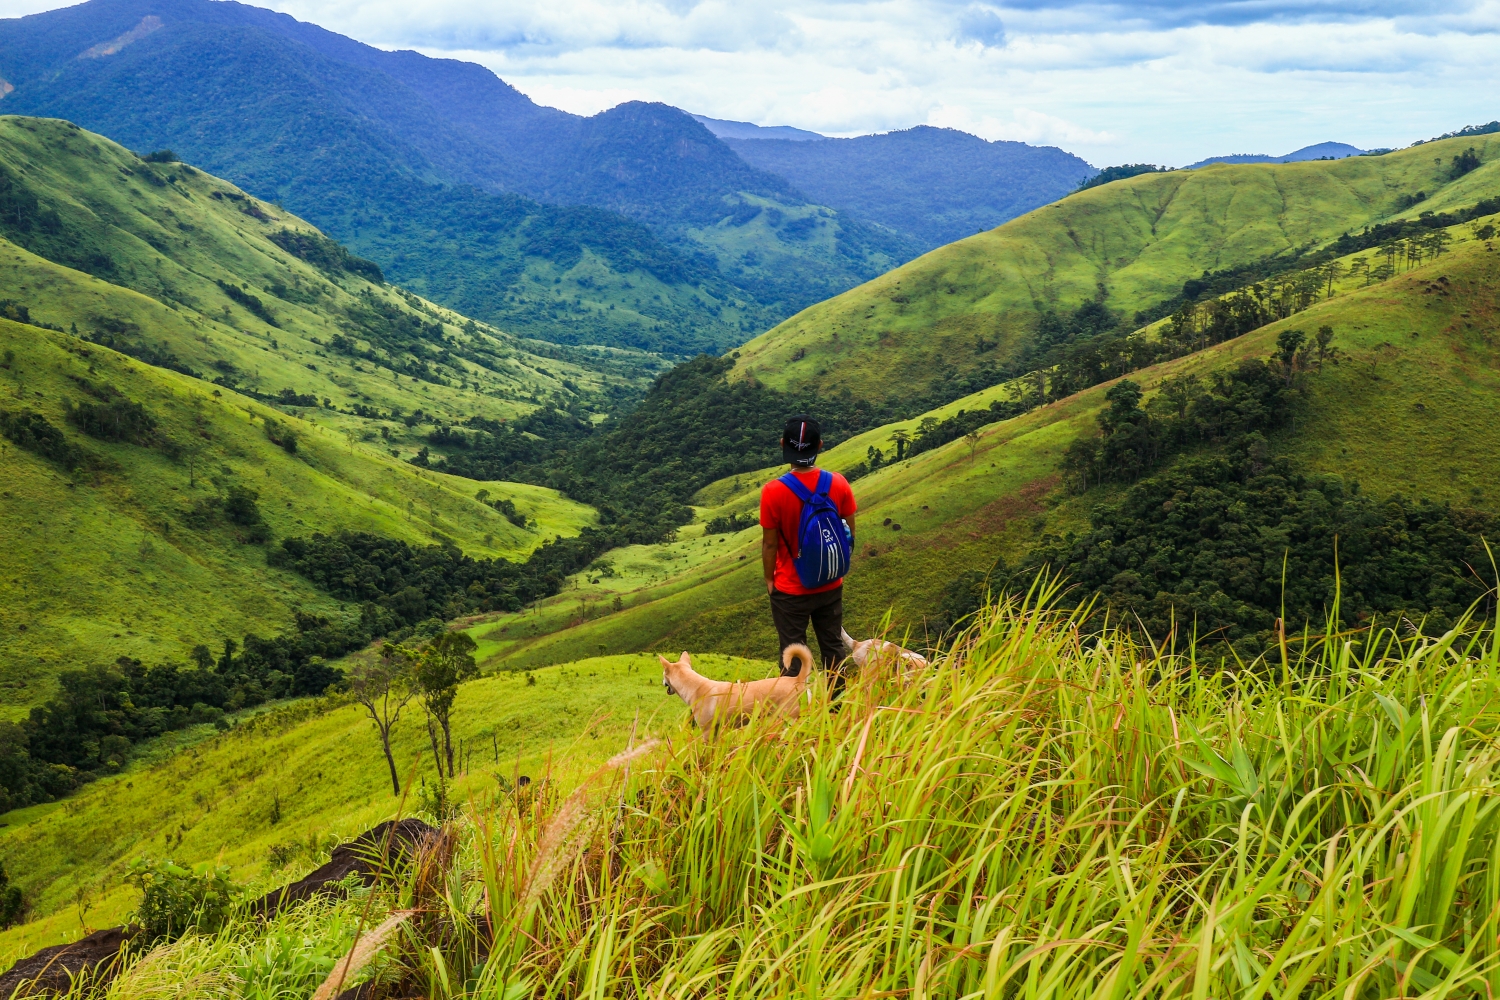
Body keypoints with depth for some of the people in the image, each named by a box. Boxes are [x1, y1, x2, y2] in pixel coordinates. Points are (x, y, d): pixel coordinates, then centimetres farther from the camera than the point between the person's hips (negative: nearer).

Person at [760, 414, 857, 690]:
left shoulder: (773, 491, -21)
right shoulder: (839, 484, -12)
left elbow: (770, 543, -14)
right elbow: (850, 534, -3)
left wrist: (769, 579, 2)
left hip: (790, 590, -3)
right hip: (831, 586, 3)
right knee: (833, 647, 19)